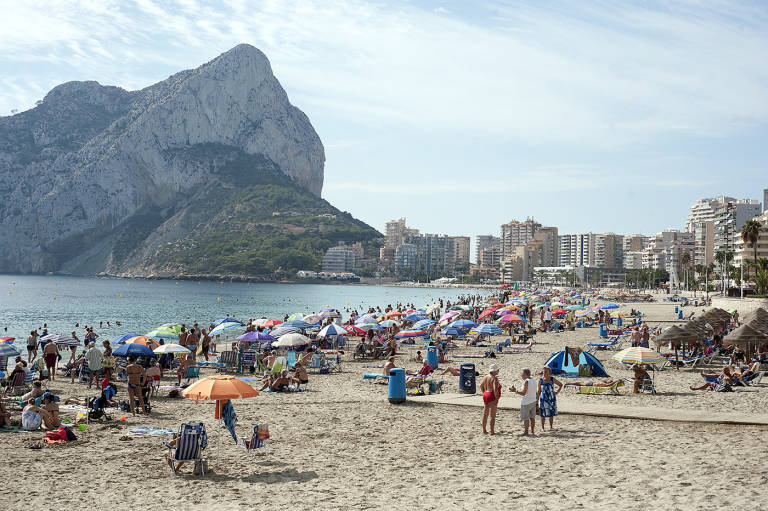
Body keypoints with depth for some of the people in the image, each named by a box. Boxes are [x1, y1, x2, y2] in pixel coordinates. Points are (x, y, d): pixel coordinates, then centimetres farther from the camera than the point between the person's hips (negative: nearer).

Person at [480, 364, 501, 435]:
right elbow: (495, 389, -26)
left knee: (485, 414, 16)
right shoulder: (494, 378, -16)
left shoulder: (486, 377, 8)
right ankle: (492, 431, 1)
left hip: (485, 396, 8)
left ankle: (484, 430, 25)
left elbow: (481, 386, 16)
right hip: (492, 397, -8)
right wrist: (496, 398, -19)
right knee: (492, 416, -1)